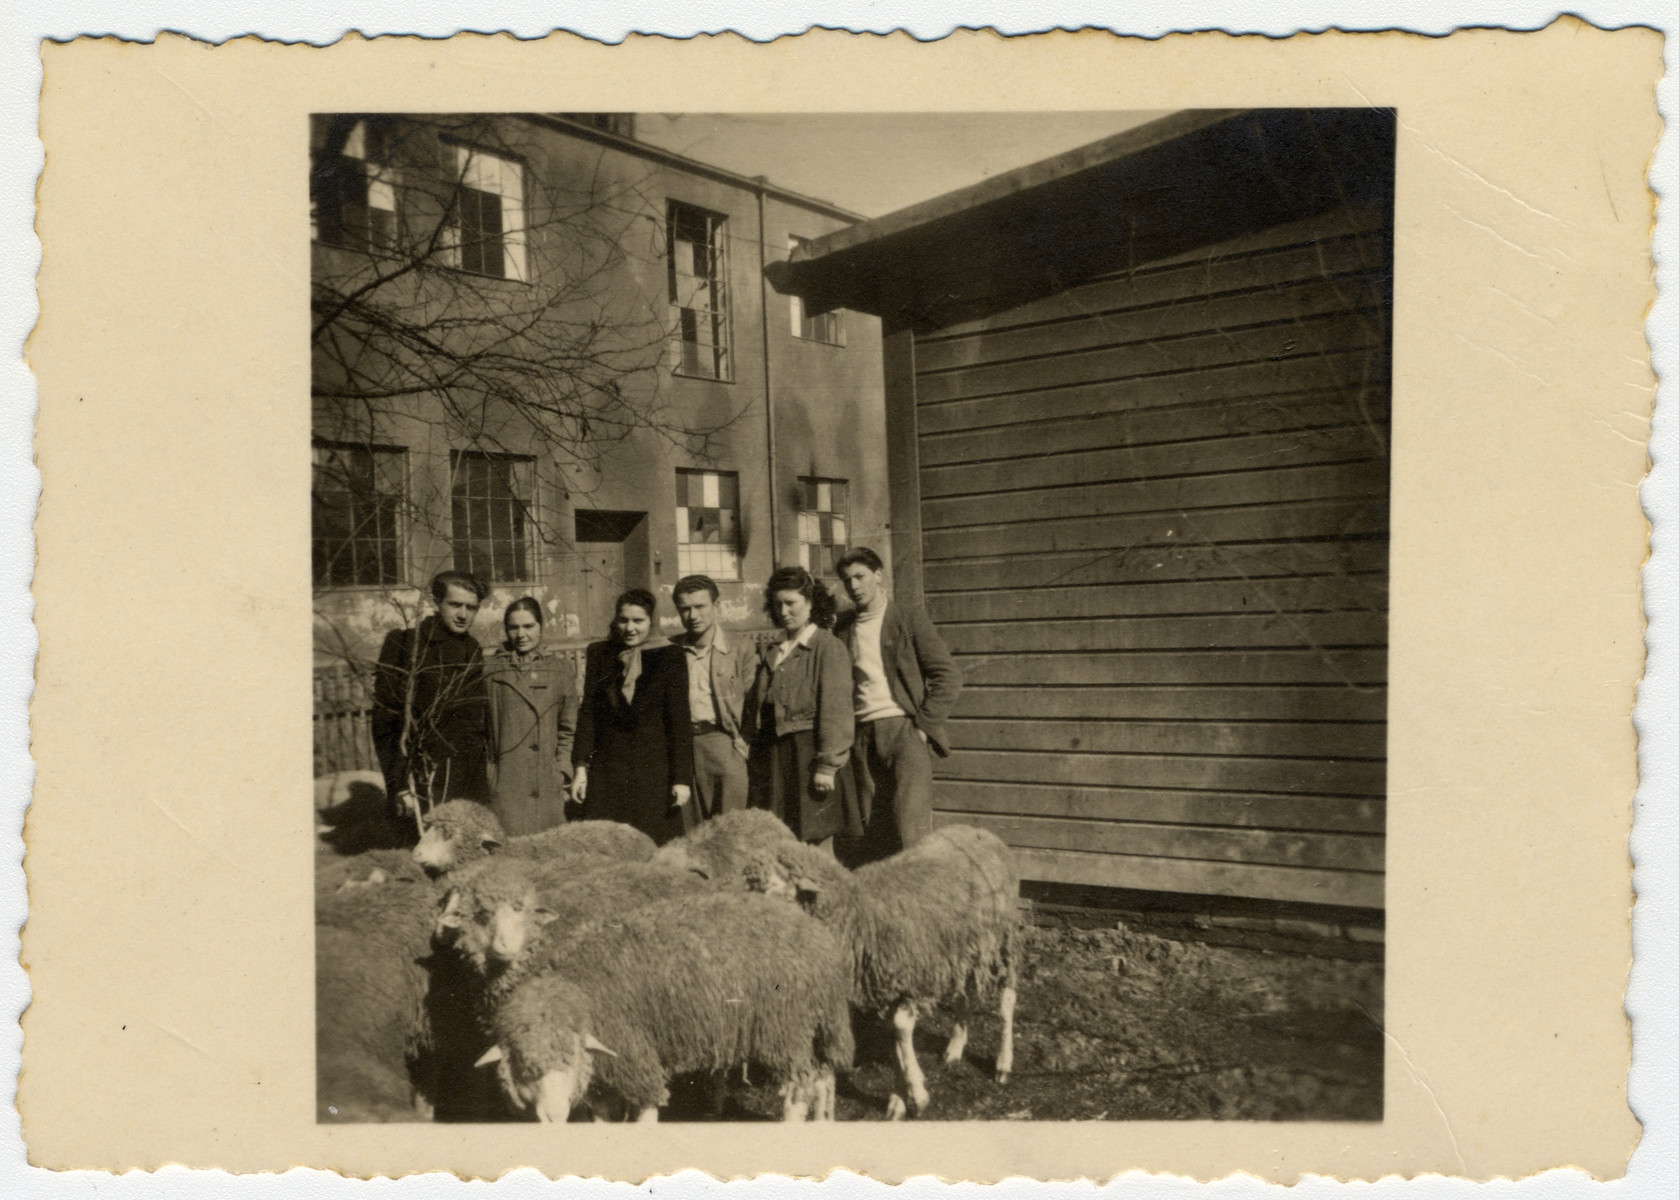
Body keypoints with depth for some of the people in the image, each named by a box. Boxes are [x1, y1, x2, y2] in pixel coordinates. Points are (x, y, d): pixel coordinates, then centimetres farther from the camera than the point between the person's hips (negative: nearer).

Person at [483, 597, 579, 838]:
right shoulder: (491, 670, 6)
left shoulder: (560, 669, 10)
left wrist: (563, 770, 4)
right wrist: (485, 778, 1)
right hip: (505, 786, -1)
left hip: (548, 786, 2)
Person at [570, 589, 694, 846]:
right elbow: (587, 713, 11)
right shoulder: (598, 654, 10)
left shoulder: (670, 657, 2)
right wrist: (580, 767, 3)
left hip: (655, 772, -2)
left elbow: (680, 721, 0)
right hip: (606, 774, 2)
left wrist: (682, 778, -5)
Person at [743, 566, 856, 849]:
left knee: (818, 843, -3)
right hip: (772, 759, 5)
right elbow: (755, 707, 16)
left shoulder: (828, 647, -2)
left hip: (809, 752, -5)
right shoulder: (768, 652, 16)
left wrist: (828, 765, -15)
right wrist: (754, 767, 11)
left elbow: (835, 709, -9)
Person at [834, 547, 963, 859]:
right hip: (862, 737, 4)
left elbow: (949, 675, -1)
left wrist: (924, 724, -7)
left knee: (911, 828, -11)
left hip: (904, 729, -4)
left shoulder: (909, 617, 2)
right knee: (871, 831, 1)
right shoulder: (842, 628, 14)